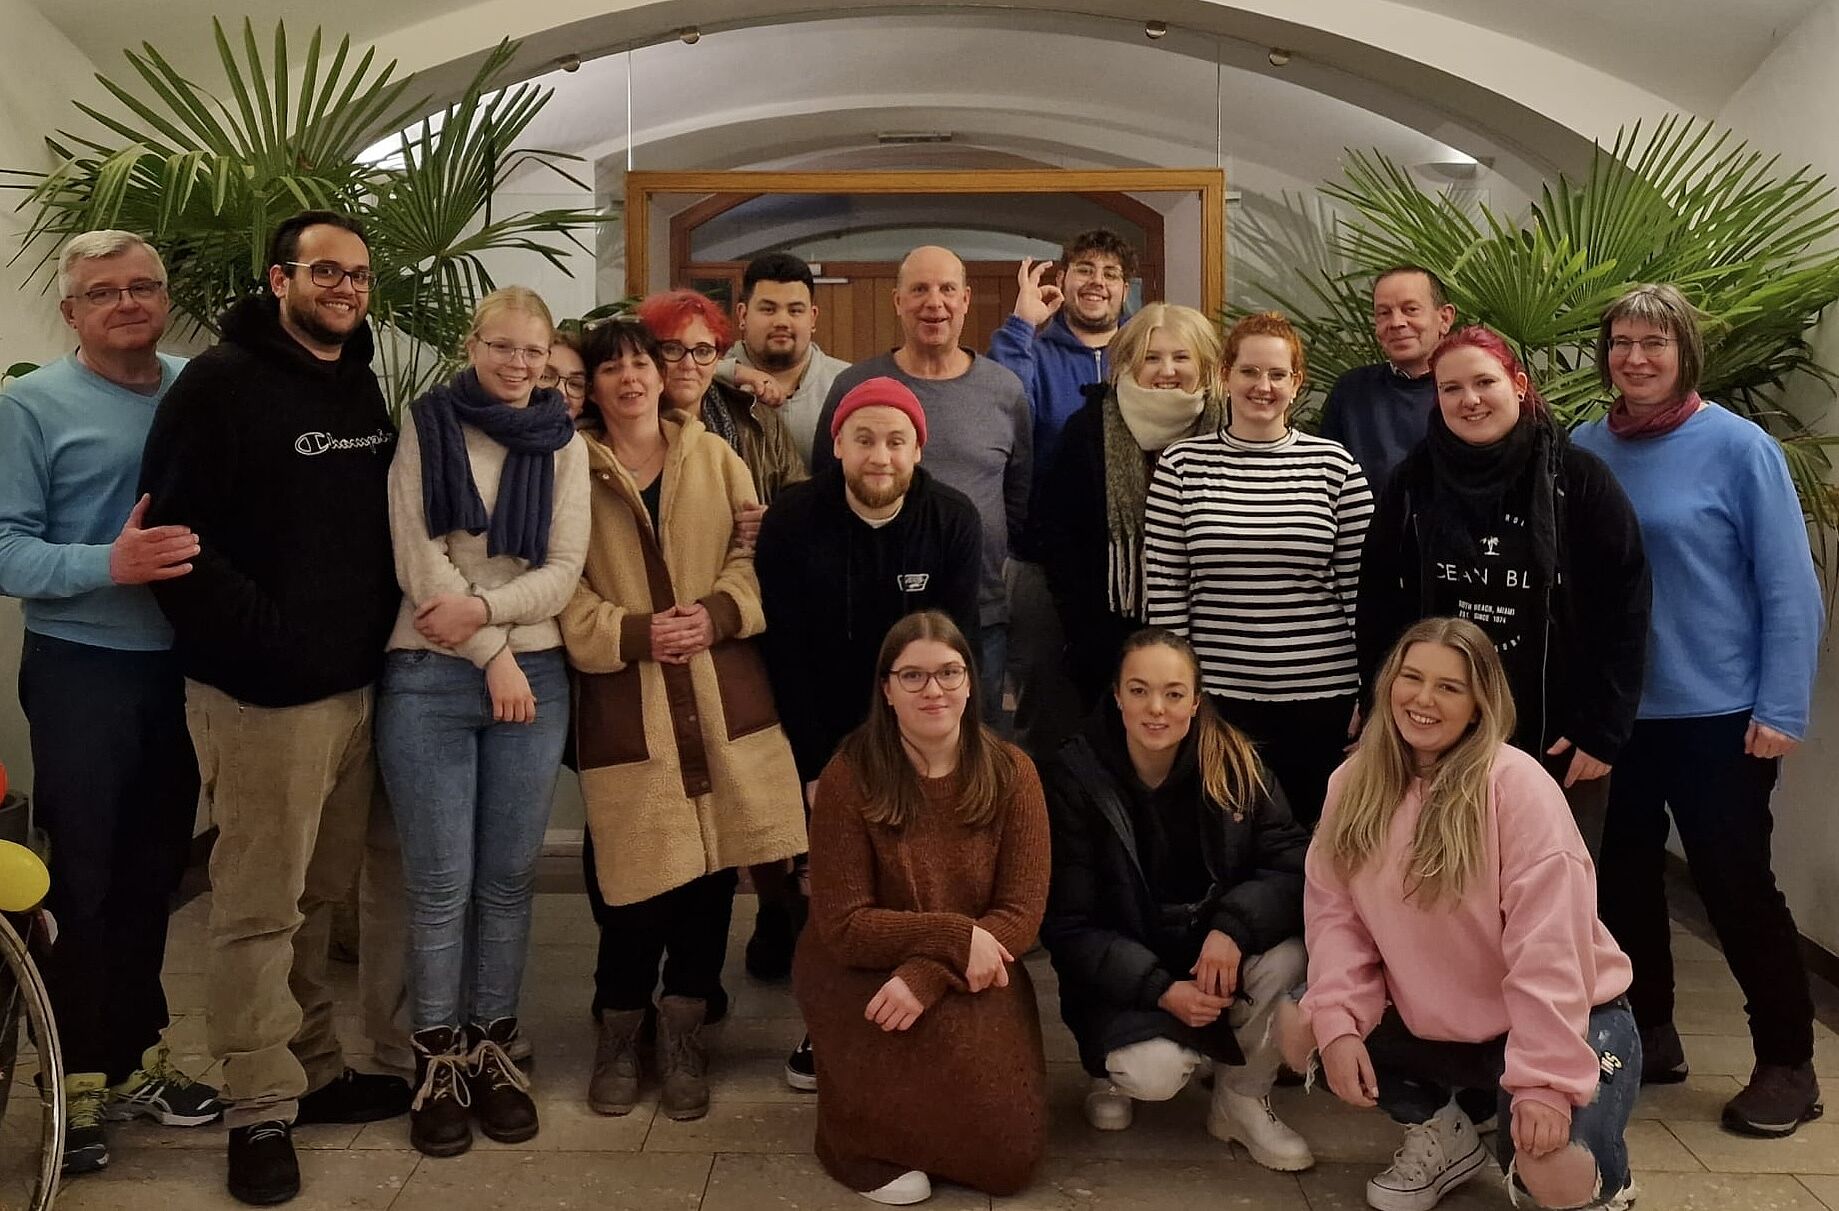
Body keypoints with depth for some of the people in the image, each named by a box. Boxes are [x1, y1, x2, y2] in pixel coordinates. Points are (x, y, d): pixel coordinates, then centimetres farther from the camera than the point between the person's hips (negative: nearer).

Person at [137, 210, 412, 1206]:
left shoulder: (364, 387, 13)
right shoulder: (222, 382, -9)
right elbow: (174, 532, -15)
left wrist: (382, 628, 9)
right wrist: (262, 634, -17)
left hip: (356, 684, 7)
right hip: (262, 692, -7)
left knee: (320, 897, 16)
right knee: (259, 908, 1)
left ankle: (316, 1071, 28)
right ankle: (261, 1109, 13)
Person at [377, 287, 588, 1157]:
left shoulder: (563, 445, 7)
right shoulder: (427, 428, 0)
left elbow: (565, 570, 0)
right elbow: (418, 558, -7)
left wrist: (484, 608, -16)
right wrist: (493, 655, -11)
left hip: (535, 678, 2)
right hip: (428, 679, -2)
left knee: (508, 879, 8)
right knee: (441, 882, 2)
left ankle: (494, 1047, 22)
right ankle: (439, 1058, 16)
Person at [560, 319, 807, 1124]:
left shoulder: (713, 456, 13)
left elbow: (757, 550, 8)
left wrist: (720, 611, -9)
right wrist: (634, 633, -13)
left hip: (720, 691, 2)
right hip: (624, 700, -2)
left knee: (712, 860, 4)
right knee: (636, 870, -4)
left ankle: (686, 1034, 21)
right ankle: (619, 1029, 19)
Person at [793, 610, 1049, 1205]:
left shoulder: (1010, 773, -7)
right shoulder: (850, 776, -14)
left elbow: (1022, 913, -10)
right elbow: (841, 926, -14)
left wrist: (927, 975, -24)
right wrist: (954, 937, -23)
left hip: (971, 975, 3)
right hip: (857, 973, -2)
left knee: (1009, 1157, -13)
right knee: (951, 1040, -33)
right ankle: (856, 1134, -3)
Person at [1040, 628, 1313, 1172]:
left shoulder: (1234, 764, -8)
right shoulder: (1073, 778, -13)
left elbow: (1294, 867, -12)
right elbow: (1069, 927, -13)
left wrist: (1233, 928, -31)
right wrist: (1161, 990, -25)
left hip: (1216, 952, 3)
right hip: (1124, 974, -3)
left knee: (1287, 959, -27)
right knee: (1156, 1071, -30)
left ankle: (1242, 1101, -1)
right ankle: (1116, 1069, 10)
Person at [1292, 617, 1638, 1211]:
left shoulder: (1515, 783, -22)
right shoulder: (1353, 783, -4)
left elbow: (1548, 941, -25)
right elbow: (1334, 911, -5)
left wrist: (1544, 1079, -28)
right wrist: (1338, 1021, -19)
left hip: (1560, 1022, -5)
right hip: (1430, 1022, 5)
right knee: (1299, 1028, -10)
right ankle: (1439, 1134, 15)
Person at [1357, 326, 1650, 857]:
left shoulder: (1578, 478, -5)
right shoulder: (1412, 484, 0)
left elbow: (1625, 606, -6)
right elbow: (1378, 609, 2)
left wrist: (1601, 730, -9)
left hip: (1557, 740, -1)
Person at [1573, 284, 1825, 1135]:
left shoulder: (1737, 446, -10)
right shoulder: (1585, 451, 0)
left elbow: (1790, 586, -10)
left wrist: (1782, 709, -14)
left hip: (1719, 712, -4)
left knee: (1735, 884, 4)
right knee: (1627, 873, 15)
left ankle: (1787, 1064, 22)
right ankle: (1645, 1032, 33)